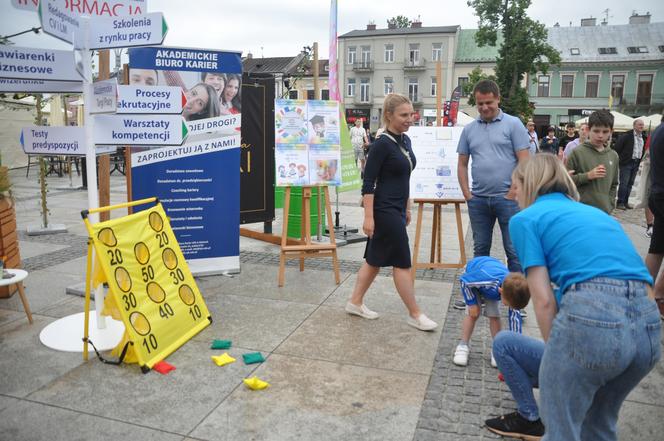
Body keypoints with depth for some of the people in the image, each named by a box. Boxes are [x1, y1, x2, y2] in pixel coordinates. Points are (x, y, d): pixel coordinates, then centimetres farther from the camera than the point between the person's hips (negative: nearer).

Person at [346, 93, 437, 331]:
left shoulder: (405, 140, 10)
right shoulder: (382, 144, -15)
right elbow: (368, 182, -17)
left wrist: (407, 208, 20)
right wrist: (368, 217, -21)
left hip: (397, 209, 9)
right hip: (384, 211, -9)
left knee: (376, 259, 14)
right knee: (402, 262, 0)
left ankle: (355, 302, 26)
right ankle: (415, 314, 12)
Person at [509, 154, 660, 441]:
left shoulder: (526, 218, 9)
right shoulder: (597, 212, 29)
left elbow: (543, 300, 0)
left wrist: (556, 354, 11)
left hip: (591, 317, -7)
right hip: (649, 325, 7)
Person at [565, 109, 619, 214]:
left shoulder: (613, 156, 11)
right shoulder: (577, 153, -6)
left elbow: (613, 185, 19)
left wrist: (609, 204, 8)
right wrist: (587, 176, -17)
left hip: (604, 212, 5)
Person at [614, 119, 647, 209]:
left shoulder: (644, 137, 10)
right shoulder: (627, 136, -9)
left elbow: (644, 150, 19)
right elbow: (616, 148, -10)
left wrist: (640, 161, 9)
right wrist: (619, 158, -10)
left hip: (636, 164, 6)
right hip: (626, 163, -6)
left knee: (630, 184, 10)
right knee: (624, 183, -7)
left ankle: (625, 202, 16)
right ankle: (620, 203, -1)